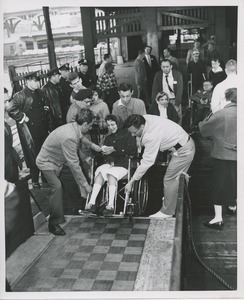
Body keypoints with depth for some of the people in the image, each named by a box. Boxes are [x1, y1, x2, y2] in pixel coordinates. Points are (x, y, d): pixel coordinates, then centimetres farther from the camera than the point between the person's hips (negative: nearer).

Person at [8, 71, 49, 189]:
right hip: (30, 131, -7)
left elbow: (46, 103, 29)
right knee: (33, 156, 2)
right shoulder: (21, 95, -15)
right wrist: (23, 117, -19)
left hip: (43, 129, 7)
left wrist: (46, 108, 10)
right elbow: (11, 109, -26)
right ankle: (35, 181, 16)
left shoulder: (40, 93, 8)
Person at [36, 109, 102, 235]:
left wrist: (91, 144, 25)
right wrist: (85, 184, -29)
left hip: (58, 159, 10)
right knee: (57, 187, -23)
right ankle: (54, 224, -14)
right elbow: (74, 164, -35)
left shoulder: (74, 127, -8)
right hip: (47, 162, -10)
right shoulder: (69, 137, -37)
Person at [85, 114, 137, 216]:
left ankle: (111, 205, -45)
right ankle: (92, 202, -40)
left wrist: (114, 149, -8)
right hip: (110, 163, 4)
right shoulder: (107, 138, 27)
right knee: (100, 171, -29)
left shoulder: (126, 133, 12)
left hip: (123, 164, -3)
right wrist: (110, 160, -11)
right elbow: (105, 153, 13)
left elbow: (132, 149, -3)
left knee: (111, 174, -35)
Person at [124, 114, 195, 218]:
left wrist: (131, 181, -22)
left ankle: (167, 212, 9)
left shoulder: (152, 136, -30)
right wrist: (142, 142, 3)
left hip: (183, 151, -10)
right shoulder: (145, 118, -6)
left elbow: (147, 162, -27)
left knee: (169, 180, -2)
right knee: (175, 180, 16)